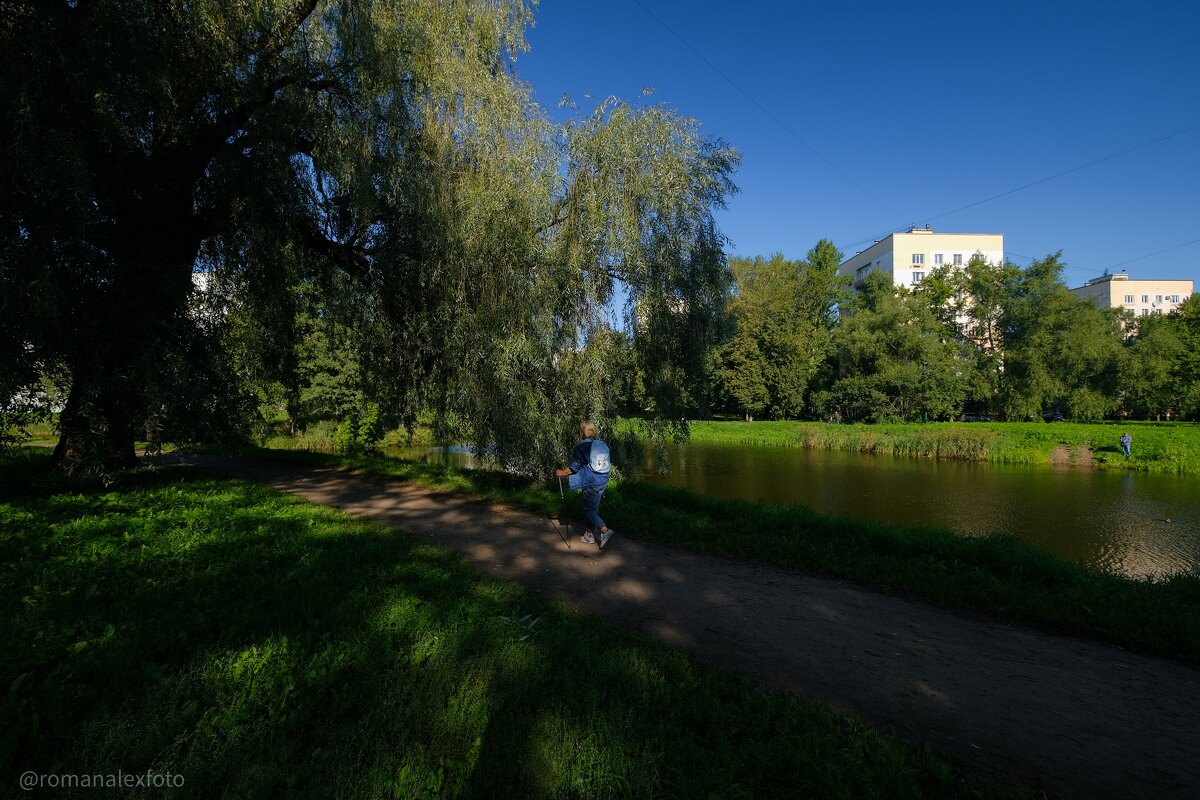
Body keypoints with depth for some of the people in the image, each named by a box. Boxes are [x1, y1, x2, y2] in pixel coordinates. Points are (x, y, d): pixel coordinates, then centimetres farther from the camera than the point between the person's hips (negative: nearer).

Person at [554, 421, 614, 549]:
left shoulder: (581, 447, -12)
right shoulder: (603, 445, 7)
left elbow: (574, 467, -10)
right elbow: (608, 464, 14)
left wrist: (561, 473, 4)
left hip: (590, 484, -7)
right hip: (603, 482, 7)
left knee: (589, 509, 0)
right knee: (594, 508, 16)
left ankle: (605, 531, -18)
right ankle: (589, 535, 24)